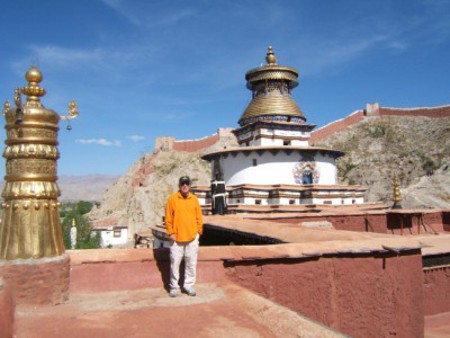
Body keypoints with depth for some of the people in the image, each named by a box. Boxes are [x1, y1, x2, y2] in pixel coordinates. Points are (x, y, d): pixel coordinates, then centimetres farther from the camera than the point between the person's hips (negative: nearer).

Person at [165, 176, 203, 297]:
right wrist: (170, 232, -7)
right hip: (177, 237, -2)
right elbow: (168, 218, -2)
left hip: (192, 237, 2)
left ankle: (189, 285, 19)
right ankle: (174, 286, 16)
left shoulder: (194, 199, 5)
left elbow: (199, 217, 9)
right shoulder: (172, 198, -2)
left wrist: (199, 231, 4)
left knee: (191, 263, 7)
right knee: (175, 262, 3)